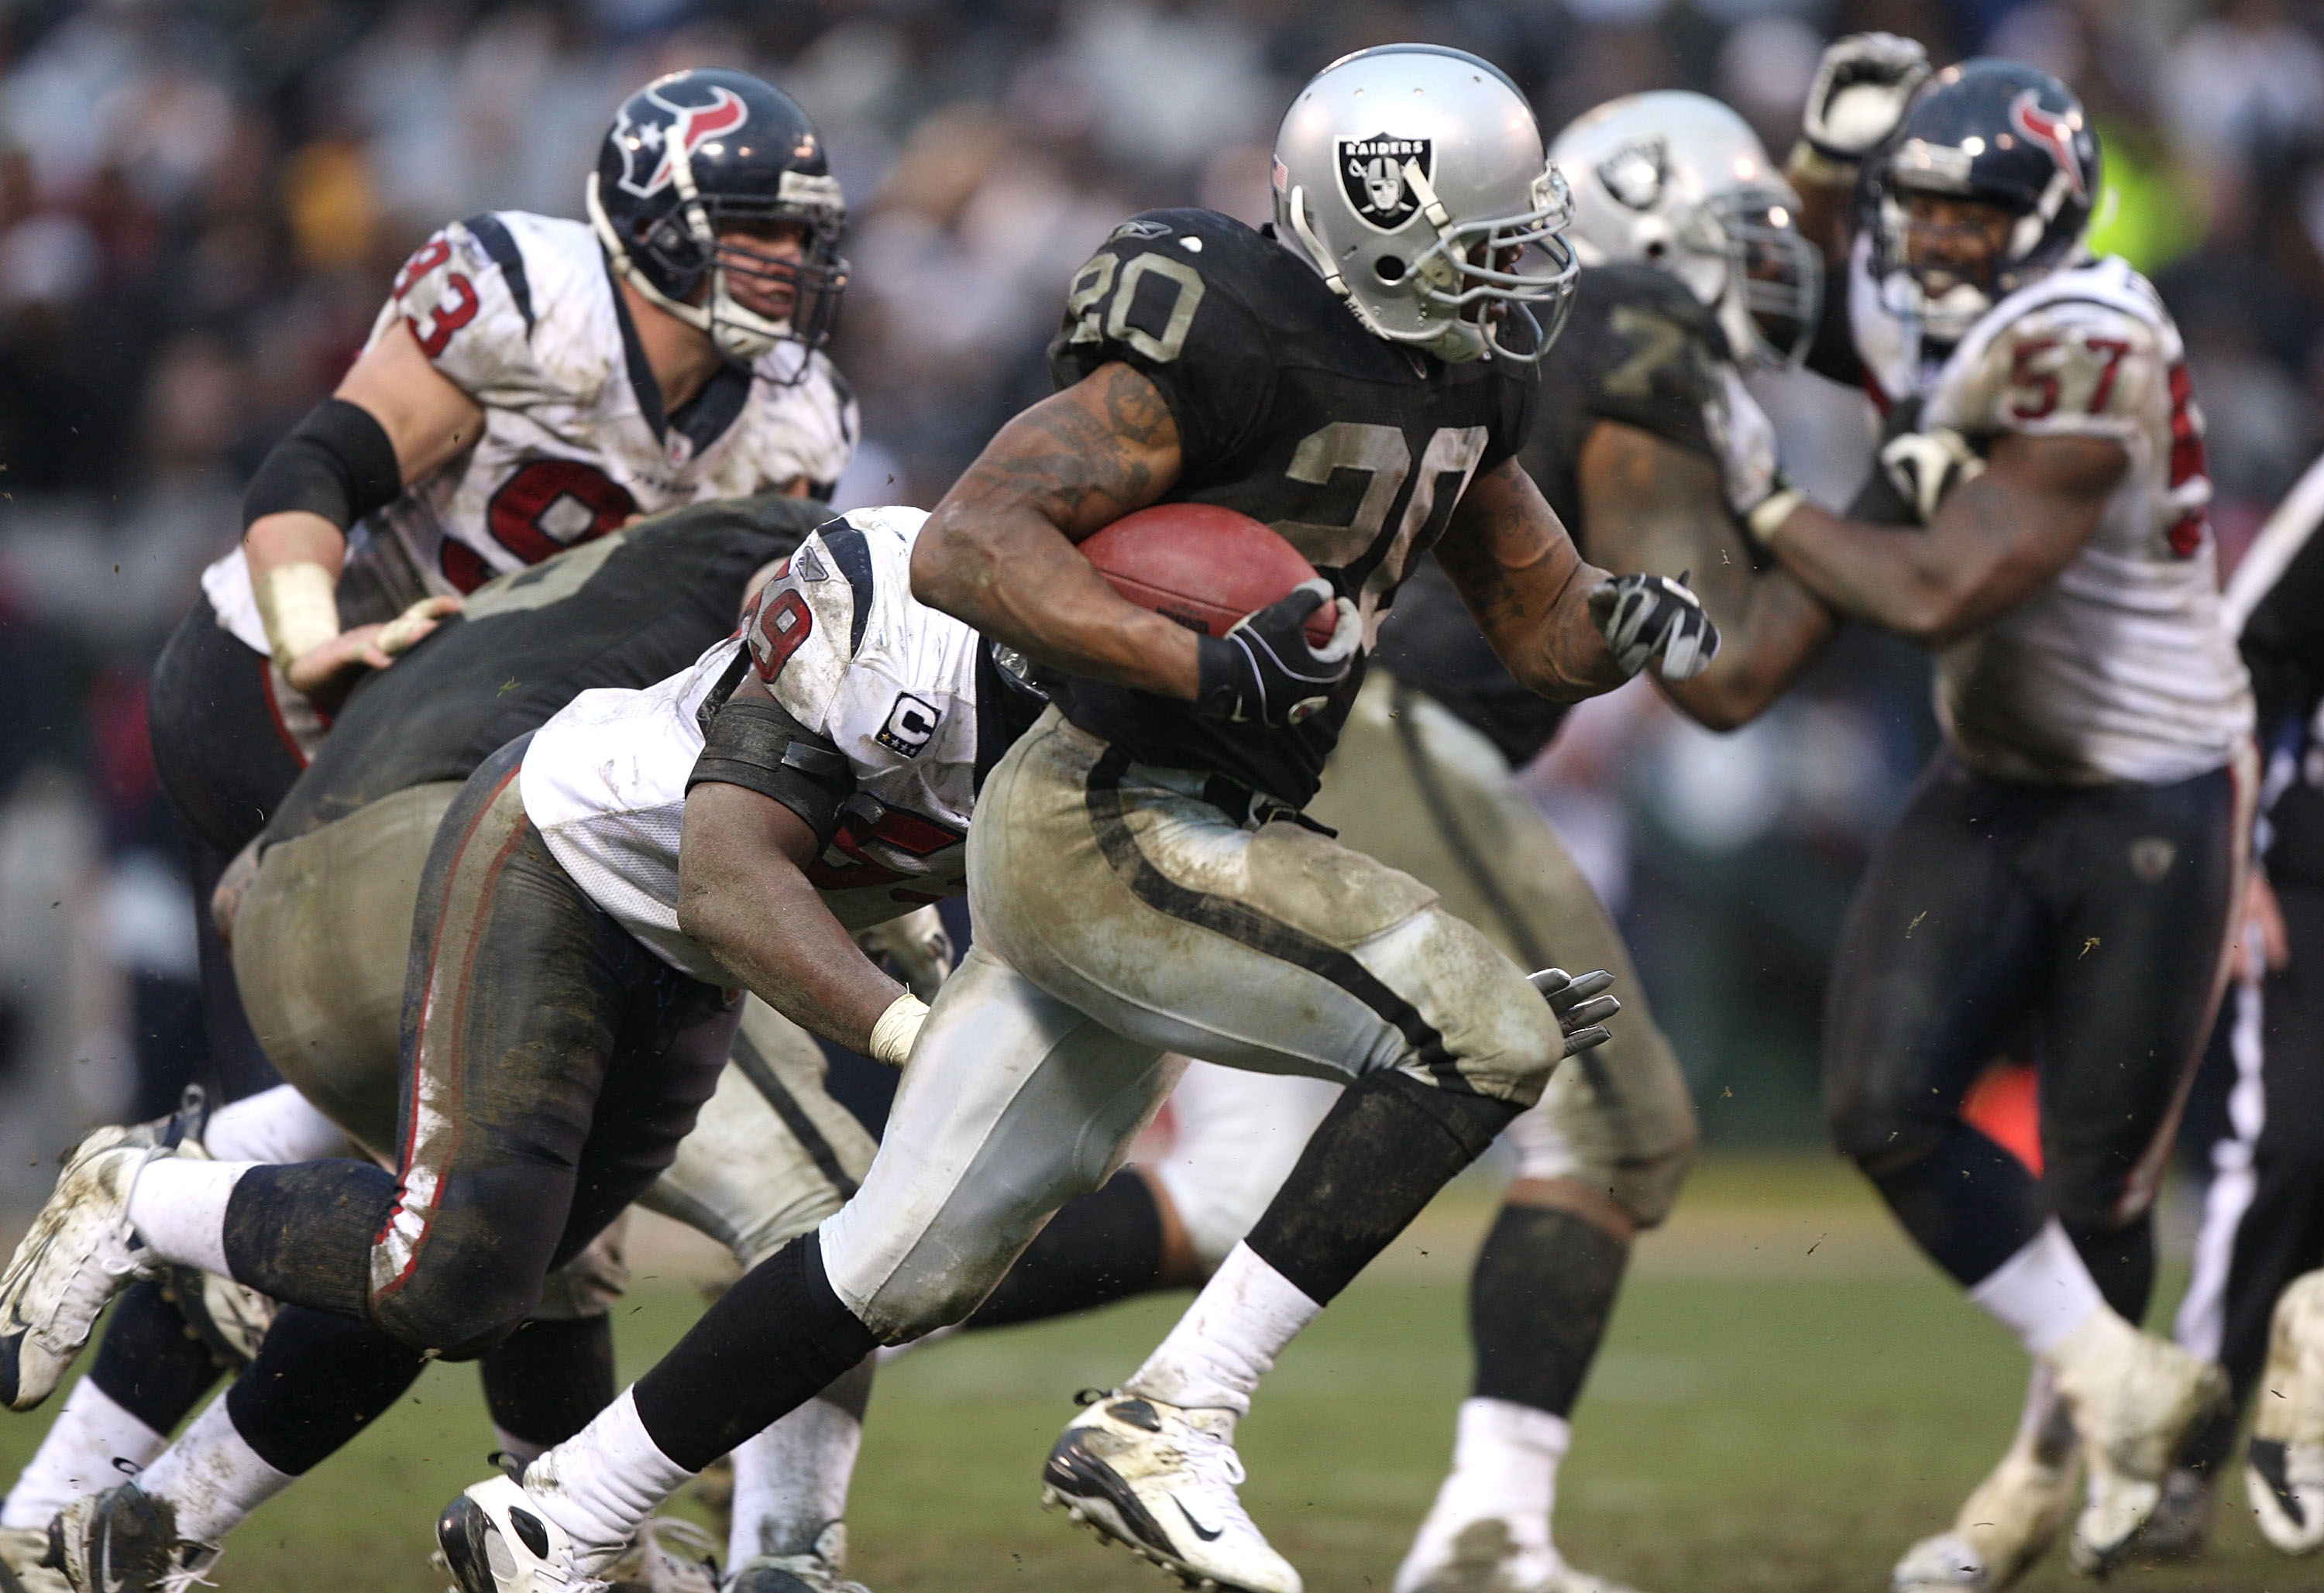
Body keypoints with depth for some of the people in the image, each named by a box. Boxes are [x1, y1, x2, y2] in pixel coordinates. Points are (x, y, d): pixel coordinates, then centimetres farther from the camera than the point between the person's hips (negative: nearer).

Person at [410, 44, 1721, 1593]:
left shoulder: (1458, 380, 10)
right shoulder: (1228, 350, -20)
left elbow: (1543, 621, 19)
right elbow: (968, 547, -24)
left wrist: (1630, 621, -5)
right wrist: (1206, 670, -34)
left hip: (1160, 837, 10)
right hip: (1110, 825, -10)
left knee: (914, 1259, 13)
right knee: (1482, 1033, -17)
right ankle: (1171, 1422, -15)